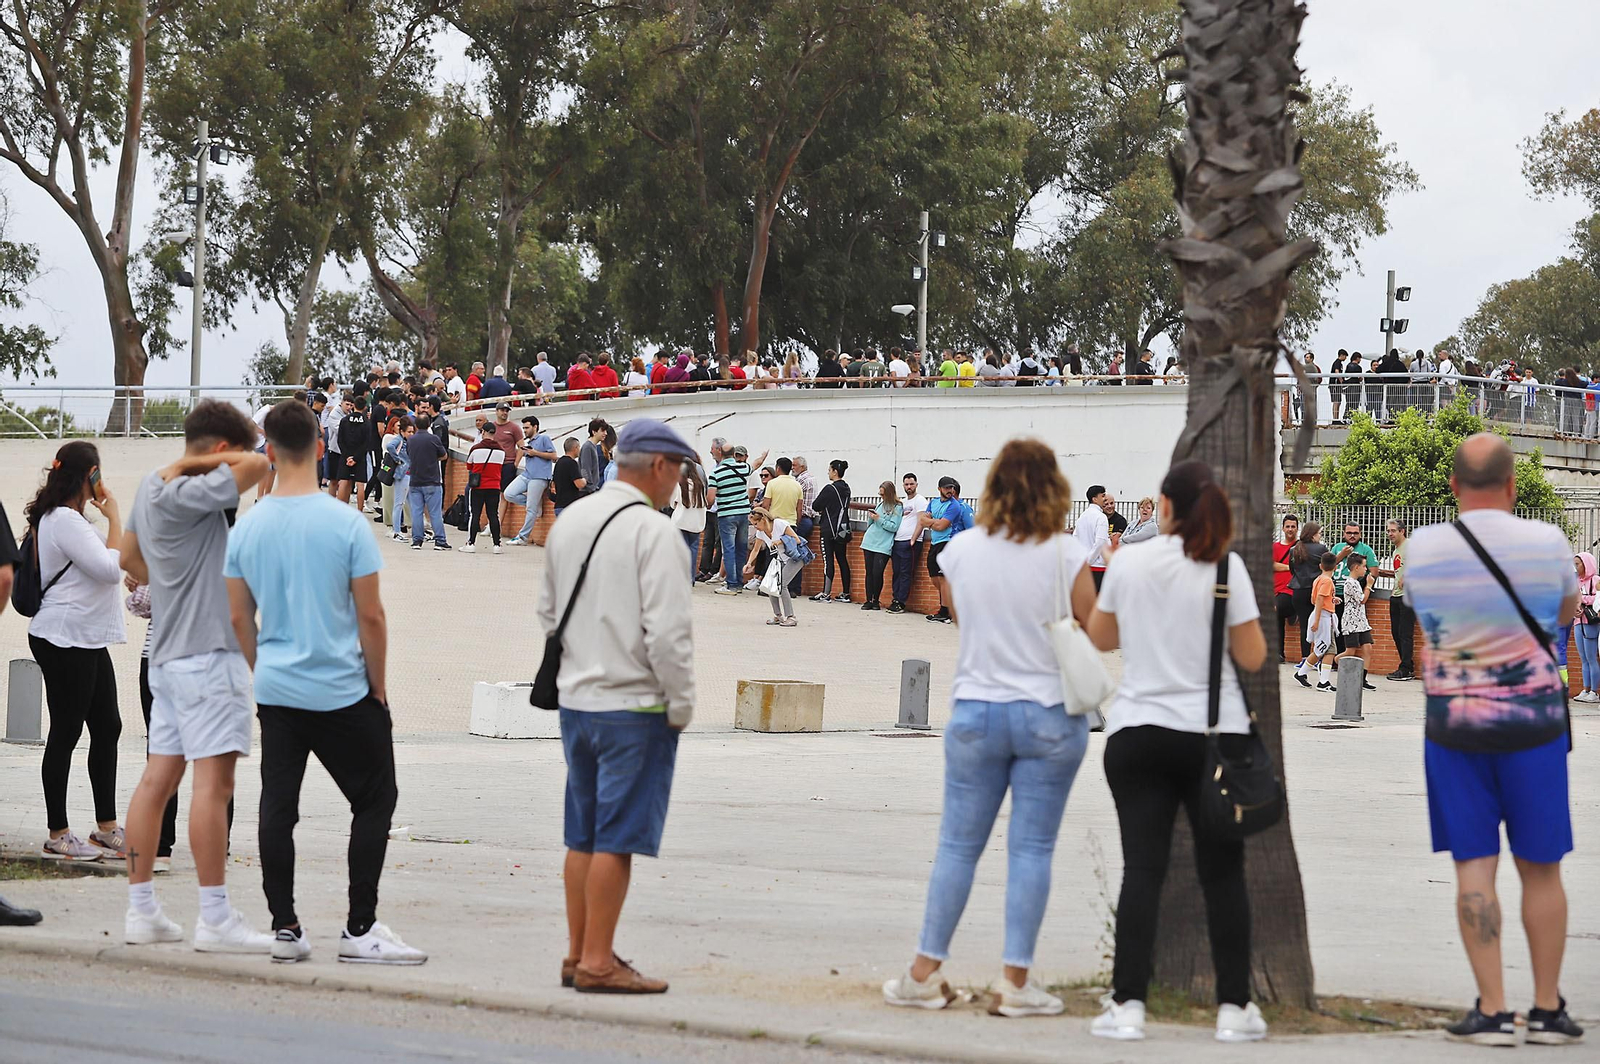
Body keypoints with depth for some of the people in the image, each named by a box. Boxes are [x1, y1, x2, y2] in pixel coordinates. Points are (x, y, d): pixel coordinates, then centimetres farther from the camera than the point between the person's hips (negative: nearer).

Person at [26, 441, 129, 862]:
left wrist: (110, 516, 15)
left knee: (107, 727, 11)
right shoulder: (64, 520, -16)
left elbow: (109, 561, 23)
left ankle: (107, 828, 17)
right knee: (65, 733, -4)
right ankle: (58, 835, 2)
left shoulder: (71, 519, 18)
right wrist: (114, 515, -12)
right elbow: (112, 567, -22)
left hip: (88, 641, 11)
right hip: (64, 641, -11)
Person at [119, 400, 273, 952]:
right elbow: (257, 465, -27)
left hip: (168, 654, 10)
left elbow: (129, 556, 27)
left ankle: (141, 910, 12)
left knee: (158, 777, 10)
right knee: (214, 781, -9)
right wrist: (194, 464, -14)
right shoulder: (182, 496, -17)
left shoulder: (151, 488, 13)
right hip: (206, 653, -10)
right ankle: (215, 918, -9)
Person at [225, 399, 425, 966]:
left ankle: (285, 927, 8)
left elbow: (239, 618, 7)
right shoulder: (346, 524, -12)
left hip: (275, 690, 4)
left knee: (278, 807, 8)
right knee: (374, 800, 7)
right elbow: (371, 616, -10)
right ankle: (360, 929, 3)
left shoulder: (245, 528, 0)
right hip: (341, 691, -4)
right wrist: (378, 687, 1)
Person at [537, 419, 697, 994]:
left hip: (576, 702, 8)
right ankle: (598, 962, -2)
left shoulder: (569, 522, 9)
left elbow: (548, 613, 19)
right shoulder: (653, 531, -15)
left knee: (583, 836, 14)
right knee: (616, 838, -3)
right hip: (635, 706, -8)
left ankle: (578, 954, 19)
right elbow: (668, 630, -19)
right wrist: (680, 705, -9)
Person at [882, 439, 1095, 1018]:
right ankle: (1015, 981, 1)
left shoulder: (960, 551, -2)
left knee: (958, 845, 9)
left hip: (976, 710, 2)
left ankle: (925, 972, 11)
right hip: (1050, 715, -2)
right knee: (1032, 848, 2)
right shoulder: (1066, 555, -10)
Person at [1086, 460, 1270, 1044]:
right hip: (1214, 733, -1)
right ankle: (1234, 1007, 5)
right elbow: (1252, 656, -6)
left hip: (1138, 734, 1)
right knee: (1222, 873, 5)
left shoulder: (1128, 563, 0)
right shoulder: (1225, 567, -6)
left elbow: (1100, 637, 14)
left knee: (1142, 869, 0)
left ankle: (1127, 1004, -7)